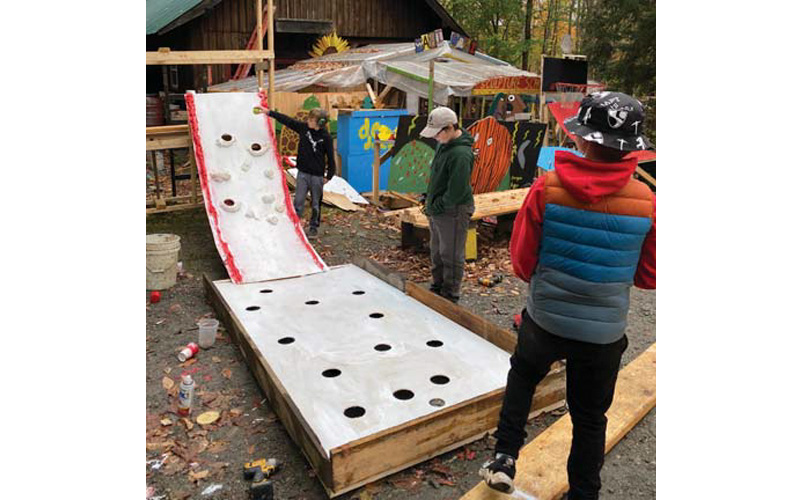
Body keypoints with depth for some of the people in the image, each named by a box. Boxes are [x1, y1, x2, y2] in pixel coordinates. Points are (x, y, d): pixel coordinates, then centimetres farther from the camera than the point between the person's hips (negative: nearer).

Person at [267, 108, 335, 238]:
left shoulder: (326, 137, -10)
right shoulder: (303, 127, -1)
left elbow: (330, 157, -4)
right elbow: (286, 120, 3)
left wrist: (329, 176, -4)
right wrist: (269, 112, -1)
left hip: (317, 175, -2)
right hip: (302, 173, 3)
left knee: (315, 203, 10)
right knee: (298, 201, 2)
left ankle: (313, 227, 26)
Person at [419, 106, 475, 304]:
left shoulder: (461, 154, -25)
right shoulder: (443, 143, 5)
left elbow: (456, 191, -25)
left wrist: (436, 206, -15)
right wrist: (429, 198, 12)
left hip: (453, 212, -10)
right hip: (437, 210, 10)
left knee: (451, 256, 3)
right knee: (437, 253, 21)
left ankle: (450, 297, 17)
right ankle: (437, 289, 38)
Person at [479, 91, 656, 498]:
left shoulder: (547, 188, -16)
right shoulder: (646, 202, -13)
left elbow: (521, 261, -9)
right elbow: (649, 278, -1)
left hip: (545, 319, 0)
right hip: (604, 332, 1)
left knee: (522, 375, 29)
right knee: (589, 419, 20)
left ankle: (504, 456, 22)